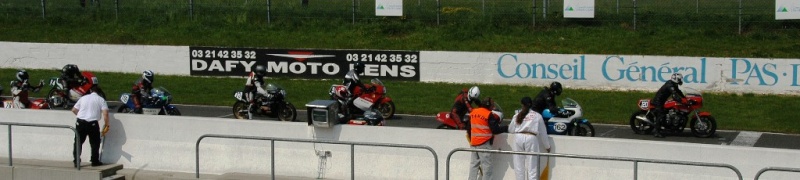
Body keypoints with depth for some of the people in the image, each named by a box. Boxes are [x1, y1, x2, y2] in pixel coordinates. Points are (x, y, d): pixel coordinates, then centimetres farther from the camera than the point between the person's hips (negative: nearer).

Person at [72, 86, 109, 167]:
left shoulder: (83, 98, 13)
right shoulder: (101, 99, 3)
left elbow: (74, 110, 17)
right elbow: (105, 113, -8)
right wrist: (106, 125, 0)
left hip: (80, 123, 3)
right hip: (92, 123, -3)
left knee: (78, 142, 12)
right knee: (95, 143, 12)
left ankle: (76, 161, 11)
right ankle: (95, 161, 14)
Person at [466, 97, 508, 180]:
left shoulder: (473, 112, 8)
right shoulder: (488, 114, -12)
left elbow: (468, 128, 16)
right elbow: (495, 130, -14)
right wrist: (506, 128, -3)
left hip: (473, 142, 7)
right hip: (484, 143, -7)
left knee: (474, 164, 12)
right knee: (487, 165, -2)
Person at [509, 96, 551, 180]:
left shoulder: (517, 115, 11)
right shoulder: (537, 116, 8)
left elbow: (511, 130, 15)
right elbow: (543, 132, 13)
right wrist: (547, 146, 23)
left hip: (518, 138, 1)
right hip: (531, 138, -1)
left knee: (519, 166, 7)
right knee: (532, 166, -1)